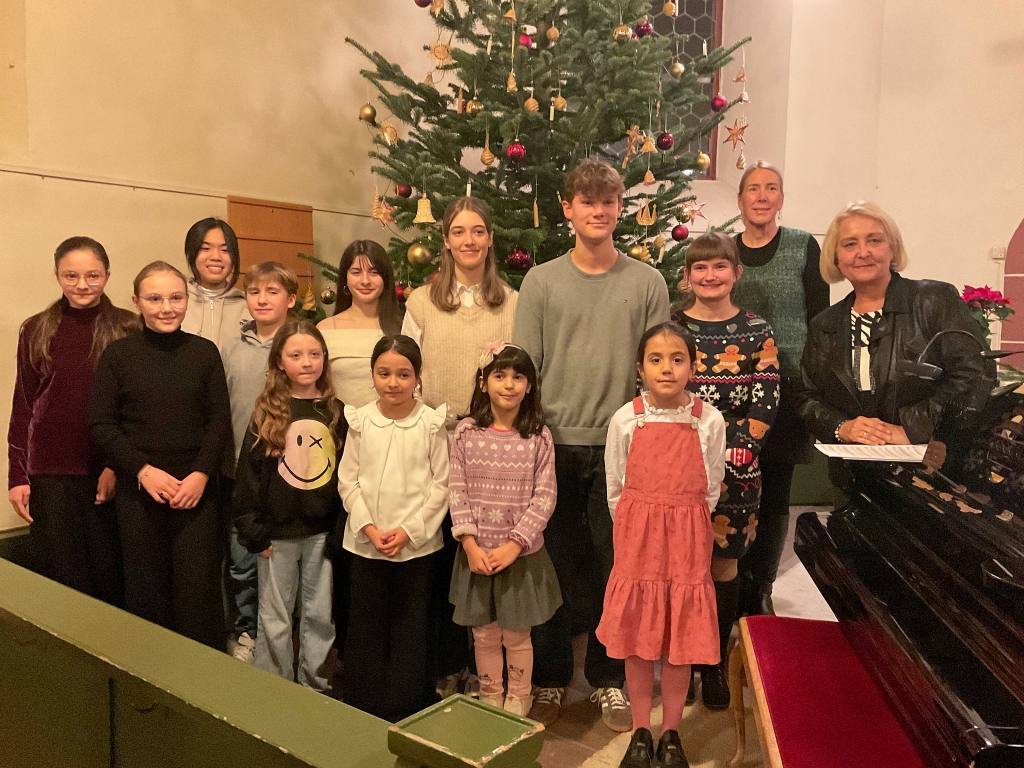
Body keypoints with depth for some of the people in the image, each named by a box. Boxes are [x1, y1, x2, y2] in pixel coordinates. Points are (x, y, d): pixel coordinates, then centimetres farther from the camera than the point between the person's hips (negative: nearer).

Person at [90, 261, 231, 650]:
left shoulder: (204, 352, 1)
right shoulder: (117, 355, 0)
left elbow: (220, 421, 1)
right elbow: (101, 425, -2)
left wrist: (201, 475, -11)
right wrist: (143, 470, -13)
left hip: (196, 487, 0)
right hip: (137, 488, 0)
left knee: (198, 586, 2)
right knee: (146, 587, 9)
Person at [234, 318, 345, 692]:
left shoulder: (336, 411, 1)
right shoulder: (267, 412, -3)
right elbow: (248, 474, -3)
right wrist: (253, 531, -7)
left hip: (323, 531, 1)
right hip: (278, 532, -1)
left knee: (321, 616, 11)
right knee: (275, 619, 11)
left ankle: (316, 687, 28)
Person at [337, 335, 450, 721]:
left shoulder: (431, 423, -6)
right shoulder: (360, 421, -1)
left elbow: (440, 485, -5)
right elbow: (347, 481, 1)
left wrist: (408, 530, -12)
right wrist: (369, 528, -10)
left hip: (418, 544, -1)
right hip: (364, 544, 2)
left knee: (411, 631, 8)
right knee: (365, 628, 11)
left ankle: (406, 714, 22)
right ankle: (363, 710, 27)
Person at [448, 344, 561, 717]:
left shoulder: (539, 437, -6)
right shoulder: (466, 433, -3)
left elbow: (545, 497, -8)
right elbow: (457, 490, -4)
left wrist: (513, 545, -15)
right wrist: (470, 544, -11)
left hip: (523, 553, -1)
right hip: (477, 552, 1)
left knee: (517, 635, 12)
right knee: (484, 634, 14)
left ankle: (518, 700, 34)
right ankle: (490, 699, 35)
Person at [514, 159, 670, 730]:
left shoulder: (648, 283, 4)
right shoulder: (541, 282, 4)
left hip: (620, 446, 0)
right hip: (554, 444, 0)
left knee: (615, 565, 8)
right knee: (554, 561, 9)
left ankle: (609, 678, 27)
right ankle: (551, 676, 27)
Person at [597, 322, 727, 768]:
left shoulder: (710, 421, -4)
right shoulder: (626, 419, -4)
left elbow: (711, 490, 5)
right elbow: (615, 489, 4)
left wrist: (686, 529, 6)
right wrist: (634, 530, 6)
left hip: (688, 541, 0)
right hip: (637, 539, 0)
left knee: (680, 641, 8)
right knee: (637, 640, 9)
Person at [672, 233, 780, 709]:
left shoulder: (757, 332, 4)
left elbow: (765, 402, -1)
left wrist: (737, 451, -12)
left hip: (736, 469, 1)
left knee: (723, 564, 9)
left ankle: (716, 664, 26)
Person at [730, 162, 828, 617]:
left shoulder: (803, 247, 1)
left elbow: (820, 318, 0)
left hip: (787, 387, -1)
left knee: (774, 494, 6)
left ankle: (760, 588, 22)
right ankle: (741, 585, 22)